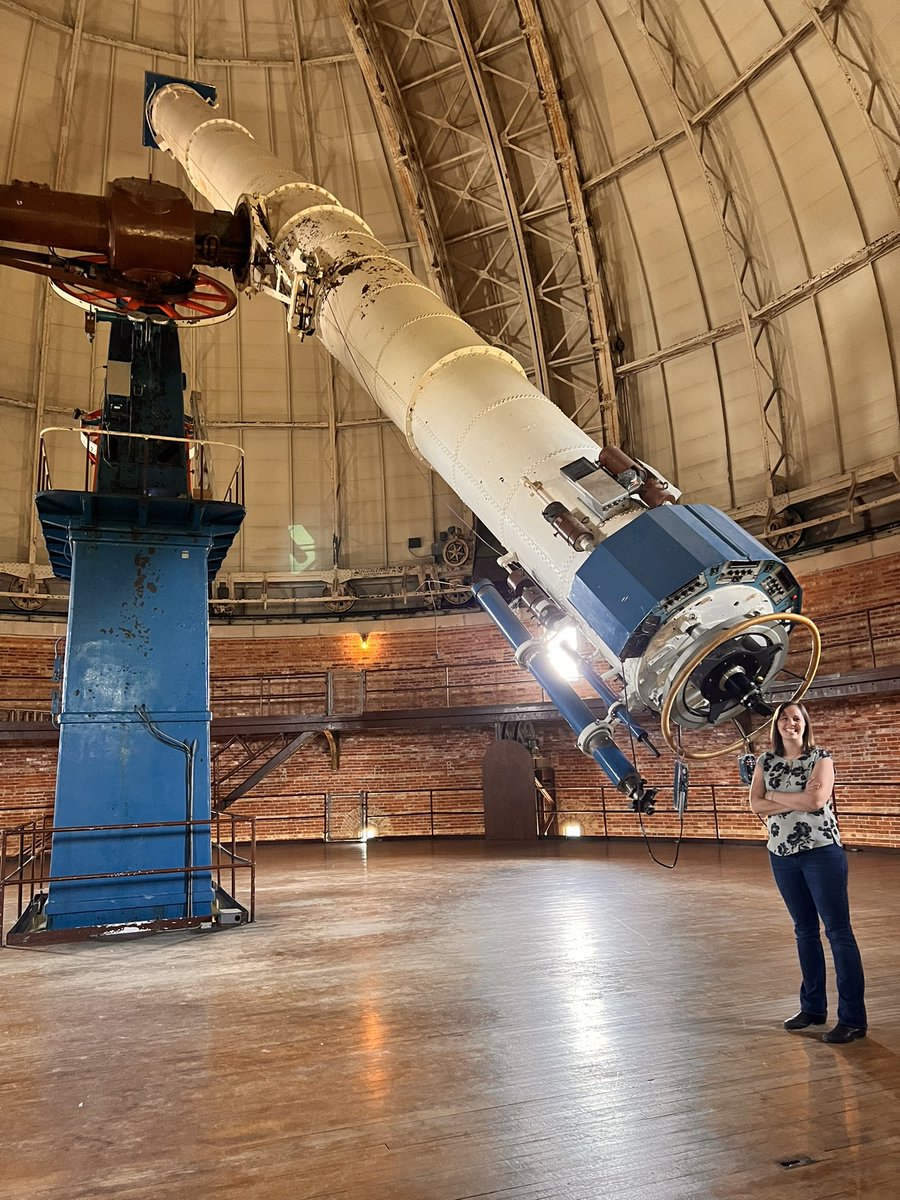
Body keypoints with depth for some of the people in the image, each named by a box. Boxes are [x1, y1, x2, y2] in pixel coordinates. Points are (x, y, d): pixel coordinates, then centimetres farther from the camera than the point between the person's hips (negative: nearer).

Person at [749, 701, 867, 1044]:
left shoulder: (821, 757, -6)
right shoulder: (766, 761, 6)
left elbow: (816, 800, -19)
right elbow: (756, 804, -3)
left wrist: (774, 797, -9)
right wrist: (796, 800, -14)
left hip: (821, 851, -4)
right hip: (782, 855, 5)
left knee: (838, 931, -2)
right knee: (805, 931, 14)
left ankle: (853, 1019, 5)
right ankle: (813, 1008, 25)